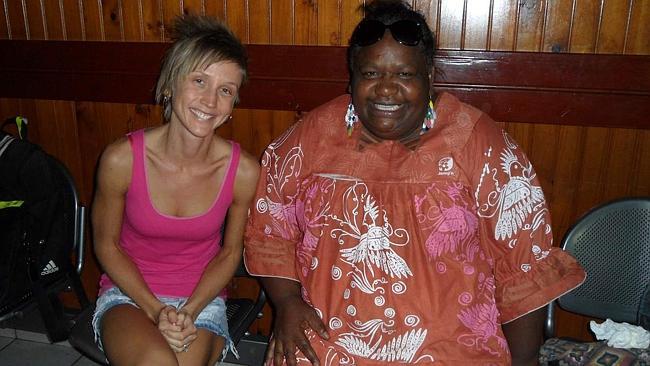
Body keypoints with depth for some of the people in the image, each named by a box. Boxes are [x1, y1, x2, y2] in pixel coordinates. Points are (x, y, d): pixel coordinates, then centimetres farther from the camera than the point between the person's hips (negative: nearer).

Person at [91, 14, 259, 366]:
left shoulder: (244, 171, -16)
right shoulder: (121, 159, -17)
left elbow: (230, 252, 0)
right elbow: (106, 244, -3)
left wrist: (188, 313, -12)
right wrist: (155, 311, -13)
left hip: (202, 298, 1)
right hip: (129, 292, -1)